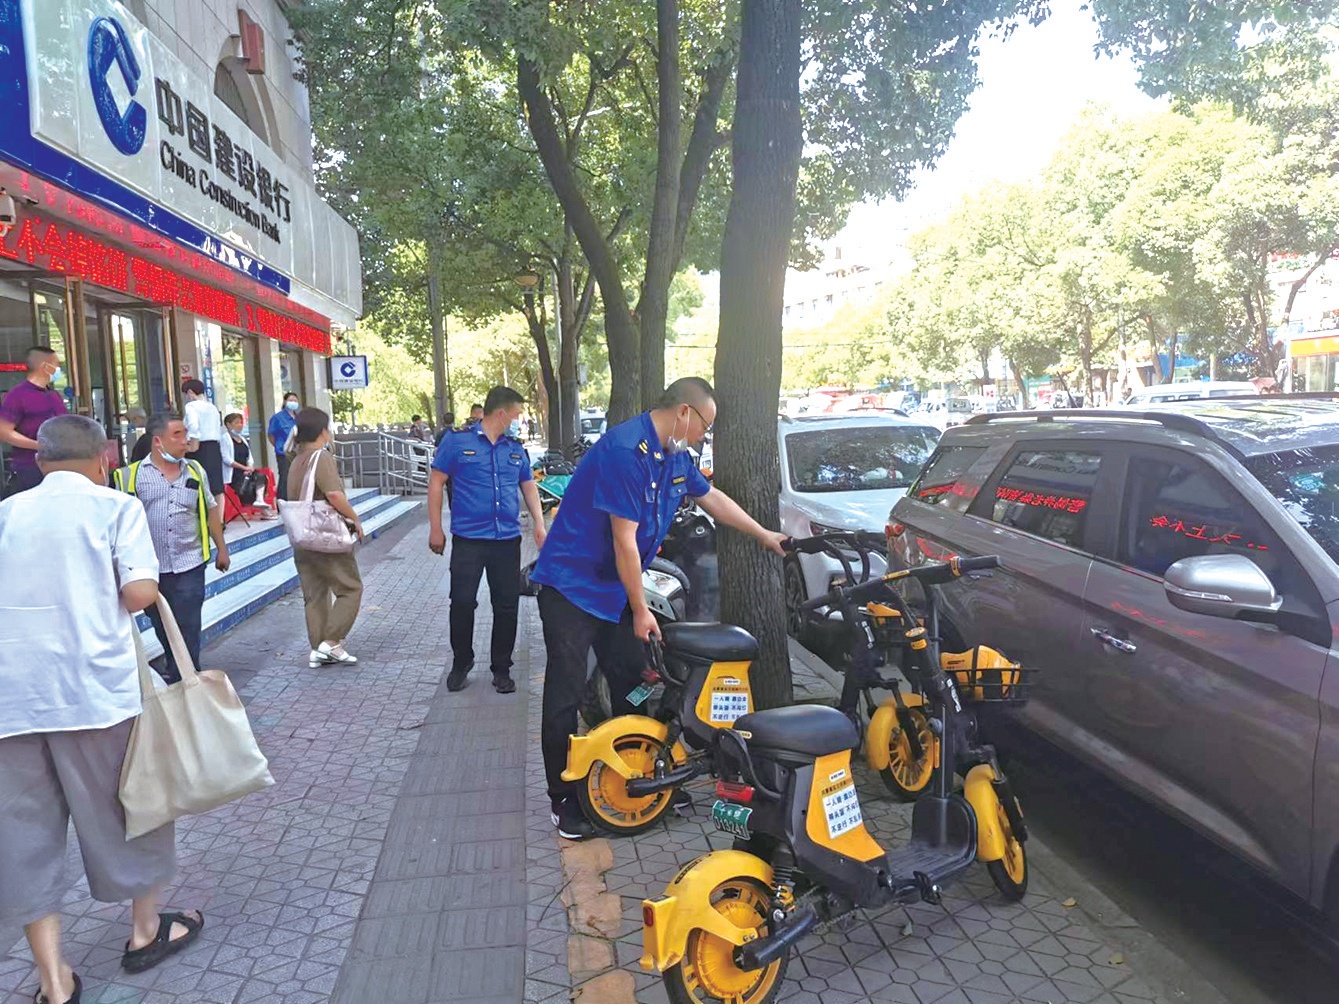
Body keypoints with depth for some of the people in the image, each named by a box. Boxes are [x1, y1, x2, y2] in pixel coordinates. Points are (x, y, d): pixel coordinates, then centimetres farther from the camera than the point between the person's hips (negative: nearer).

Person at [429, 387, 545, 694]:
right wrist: (435, 528, -3)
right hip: (468, 539, -4)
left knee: (507, 607, 5)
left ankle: (501, 668, 19)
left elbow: (529, 486, 17)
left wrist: (539, 523, 3)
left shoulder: (516, 448, 13)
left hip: (508, 540, 4)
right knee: (462, 603, 0)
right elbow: (436, 483, 0)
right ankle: (461, 662, 22)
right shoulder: (457, 441, -1)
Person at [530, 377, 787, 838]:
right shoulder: (626, 450, -24)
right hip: (571, 585, -8)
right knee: (566, 696, -3)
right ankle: (562, 799, 9)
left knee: (634, 686, 11)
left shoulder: (674, 456, 5)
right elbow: (624, 540, -22)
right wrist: (640, 610, -15)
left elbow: (712, 498, 22)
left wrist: (764, 535, 28)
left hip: (614, 589, 9)